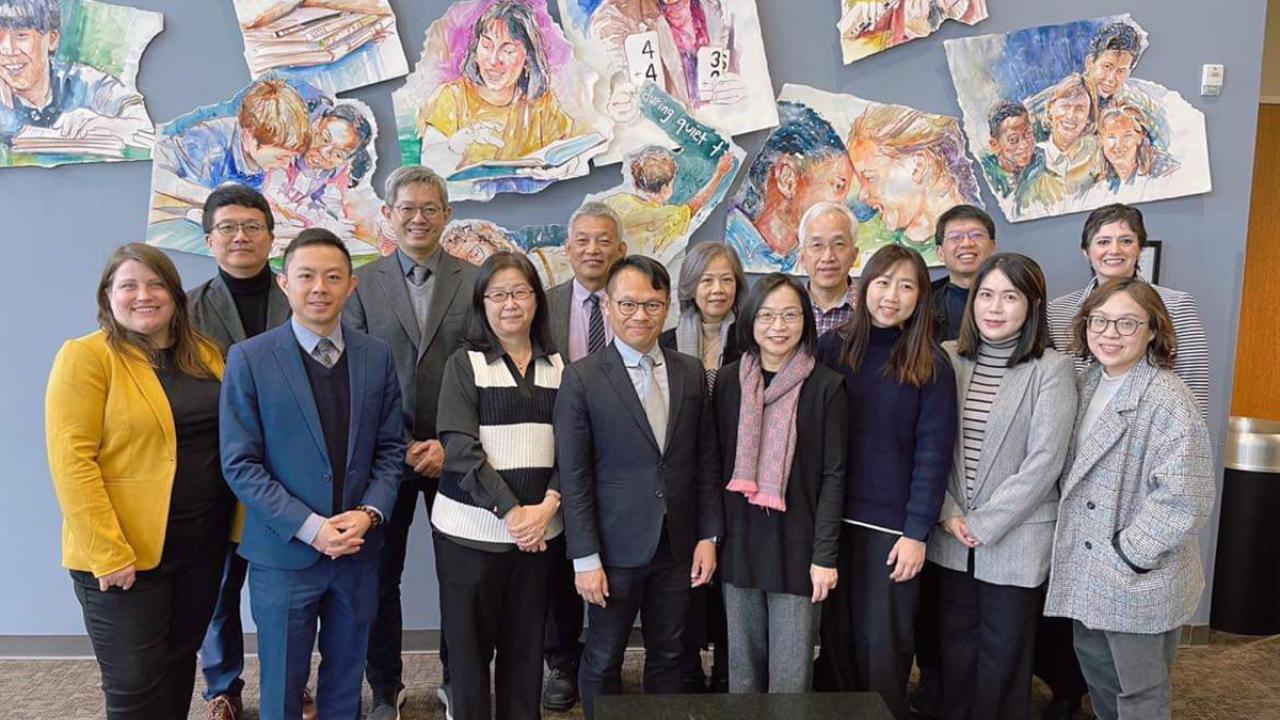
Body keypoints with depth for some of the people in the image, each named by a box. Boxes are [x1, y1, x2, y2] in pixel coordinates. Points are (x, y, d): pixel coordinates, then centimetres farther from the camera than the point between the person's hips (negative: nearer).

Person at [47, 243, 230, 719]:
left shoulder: (205, 352, 7)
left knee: (180, 662, 18)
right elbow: (71, 461, -15)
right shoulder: (85, 356, -10)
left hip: (203, 543, 5)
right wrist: (109, 552, -18)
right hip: (124, 555, -5)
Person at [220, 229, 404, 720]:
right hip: (284, 552, -2)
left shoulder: (377, 356, 2)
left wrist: (369, 513, -11)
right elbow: (240, 463, -9)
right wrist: (309, 528, -16)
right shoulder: (249, 359, -8)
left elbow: (390, 448, 5)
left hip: (359, 550, 3)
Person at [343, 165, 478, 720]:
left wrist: (451, 444, -10)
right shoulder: (362, 284, 1)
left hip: (454, 456, 0)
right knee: (380, 576, 10)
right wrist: (402, 447, -9)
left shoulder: (475, 283, 1)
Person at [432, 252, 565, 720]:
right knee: (470, 642, 6)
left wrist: (547, 505, -10)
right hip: (472, 526, -2)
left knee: (527, 643, 10)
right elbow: (460, 446, -10)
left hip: (540, 526, 3)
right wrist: (510, 511, -16)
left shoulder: (557, 366, 9)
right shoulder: (464, 363, 0)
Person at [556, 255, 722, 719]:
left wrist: (709, 536, 2)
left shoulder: (691, 372, 3)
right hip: (616, 547, -3)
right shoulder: (582, 378, -8)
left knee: (668, 655, 16)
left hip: (678, 546, 3)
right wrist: (585, 558, -11)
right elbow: (573, 477, -9)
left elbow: (706, 461, 7)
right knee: (603, 661, 12)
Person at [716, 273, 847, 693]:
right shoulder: (730, 381, 3)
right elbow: (718, 464, 8)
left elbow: (833, 476, -5)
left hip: (796, 544, -3)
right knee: (742, 665, 13)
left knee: (791, 673, 4)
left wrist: (825, 555, -8)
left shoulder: (826, 386, -6)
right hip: (740, 542, 3)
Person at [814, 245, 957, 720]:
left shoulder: (931, 365, -5)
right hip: (832, 516, 2)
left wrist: (917, 533, -10)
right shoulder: (832, 347, 1)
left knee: (882, 643, 7)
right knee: (836, 635, 13)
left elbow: (932, 454, -6)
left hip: (892, 524, -2)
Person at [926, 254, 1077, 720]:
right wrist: (948, 513, -7)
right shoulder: (948, 358, 2)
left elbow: (1043, 462, -13)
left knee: (1002, 655, 10)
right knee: (954, 646, 15)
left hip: (1016, 540, -3)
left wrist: (983, 524, -13)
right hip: (951, 537, 3)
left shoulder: (1051, 370, -9)